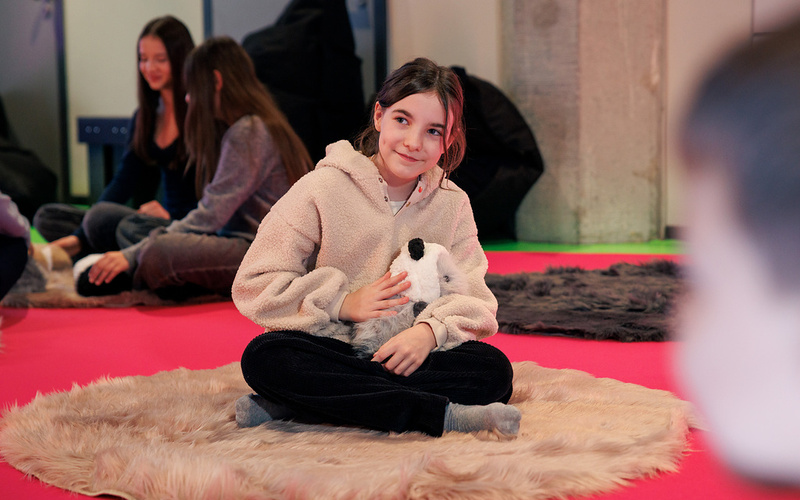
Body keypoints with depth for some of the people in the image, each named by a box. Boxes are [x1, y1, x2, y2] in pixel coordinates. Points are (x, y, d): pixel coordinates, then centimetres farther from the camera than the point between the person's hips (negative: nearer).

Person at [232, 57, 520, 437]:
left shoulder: (452, 204, 7)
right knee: (263, 357, -33)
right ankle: (443, 415, -36)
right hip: (328, 354, -2)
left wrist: (431, 330, -22)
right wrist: (342, 303, -14)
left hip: (406, 359, 3)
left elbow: (476, 302, -1)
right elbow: (253, 285, -6)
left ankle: (291, 406, -27)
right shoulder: (324, 189, -3)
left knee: (494, 370, -26)